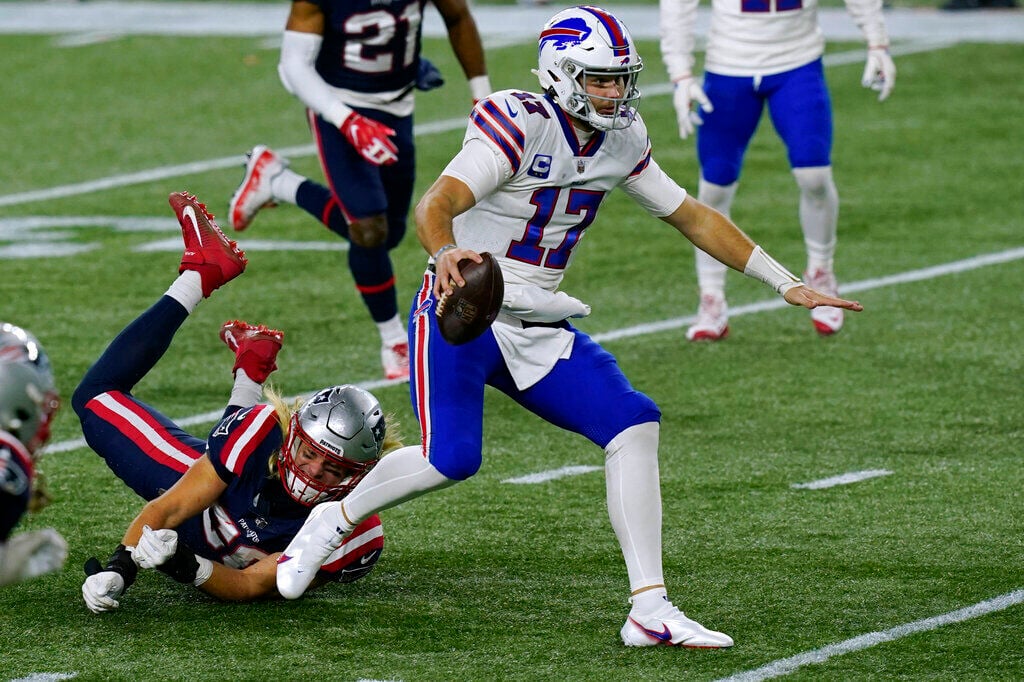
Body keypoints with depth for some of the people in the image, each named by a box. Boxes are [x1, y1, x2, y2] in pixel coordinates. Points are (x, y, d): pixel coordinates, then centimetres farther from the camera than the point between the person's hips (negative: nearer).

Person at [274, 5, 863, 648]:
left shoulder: (621, 141, 5)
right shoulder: (521, 124, -17)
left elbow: (693, 216, 16)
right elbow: (435, 206, -29)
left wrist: (788, 284, 16)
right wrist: (446, 253, -53)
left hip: (540, 328, 7)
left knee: (633, 425, -10)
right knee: (451, 457, -22)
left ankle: (650, 610, -9)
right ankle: (335, 520, 9)